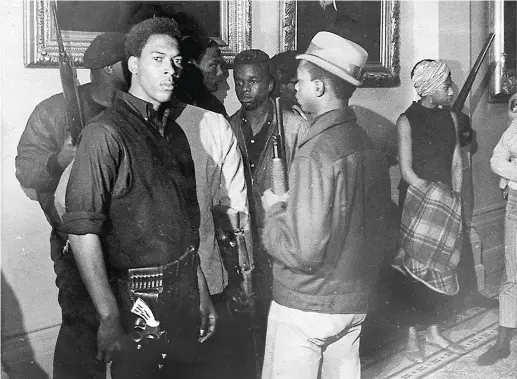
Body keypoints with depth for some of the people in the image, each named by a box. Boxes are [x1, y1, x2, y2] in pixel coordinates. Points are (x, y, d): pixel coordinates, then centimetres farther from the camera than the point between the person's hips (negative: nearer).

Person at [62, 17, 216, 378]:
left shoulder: (175, 133, 11)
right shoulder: (106, 133, -13)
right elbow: (82, 230, -19)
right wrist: (110, 317, -22)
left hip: (185, 296, 7)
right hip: (138, 302, -7)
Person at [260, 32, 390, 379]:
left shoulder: (315, 154, -22)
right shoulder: (369, 146, 3)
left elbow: (302, 250, -25)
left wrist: (275, 210, -7)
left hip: (305, 307, -7)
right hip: (355, 303, 8)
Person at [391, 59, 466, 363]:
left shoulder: (450, 117, 7)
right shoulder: (407, 120, -9)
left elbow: (456, 163, 9)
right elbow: (407, 170, -12)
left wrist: (454, 199, 0)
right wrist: (435, 196, -14)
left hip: (447, 204, 5)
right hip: (416, 201, -5)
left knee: (443, 266, 9)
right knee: (414, 267, 0)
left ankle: (434, 330, 22)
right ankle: (412, 336, 12)